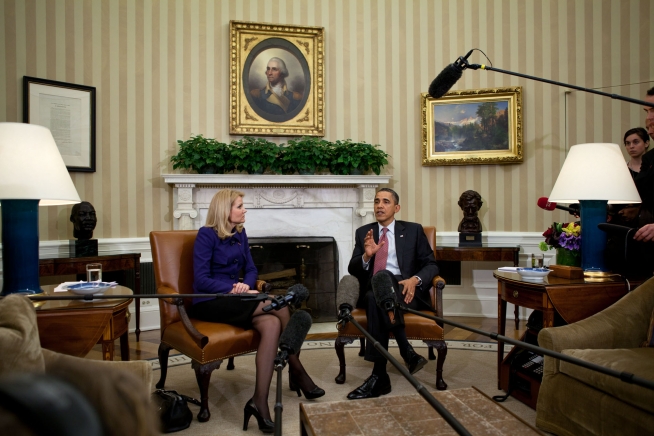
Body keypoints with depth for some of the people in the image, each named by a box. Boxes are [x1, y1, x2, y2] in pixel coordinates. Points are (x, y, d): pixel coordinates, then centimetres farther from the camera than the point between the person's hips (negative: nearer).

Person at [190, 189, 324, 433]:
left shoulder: (240, 234, 11)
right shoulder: (206, 235, -9)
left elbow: (251, 269, 12)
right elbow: (201, 280, -16)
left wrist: (245, 285, -10)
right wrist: (235, 289, -22)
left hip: (233, 298, 7)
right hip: (210, 303, -7)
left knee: (272, 324, -25)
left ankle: (259, 402, -23)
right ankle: (297, 372, -14)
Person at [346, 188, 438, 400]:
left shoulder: (413, 230, 13)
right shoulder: (363, 232, 17)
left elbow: (431, 265, 7)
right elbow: (352, 269, 10)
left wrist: (415, 279, -16)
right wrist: (366, 255, -13)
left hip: (405, 290, -2)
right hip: (372, 291, 2)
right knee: (374, 297, -36)